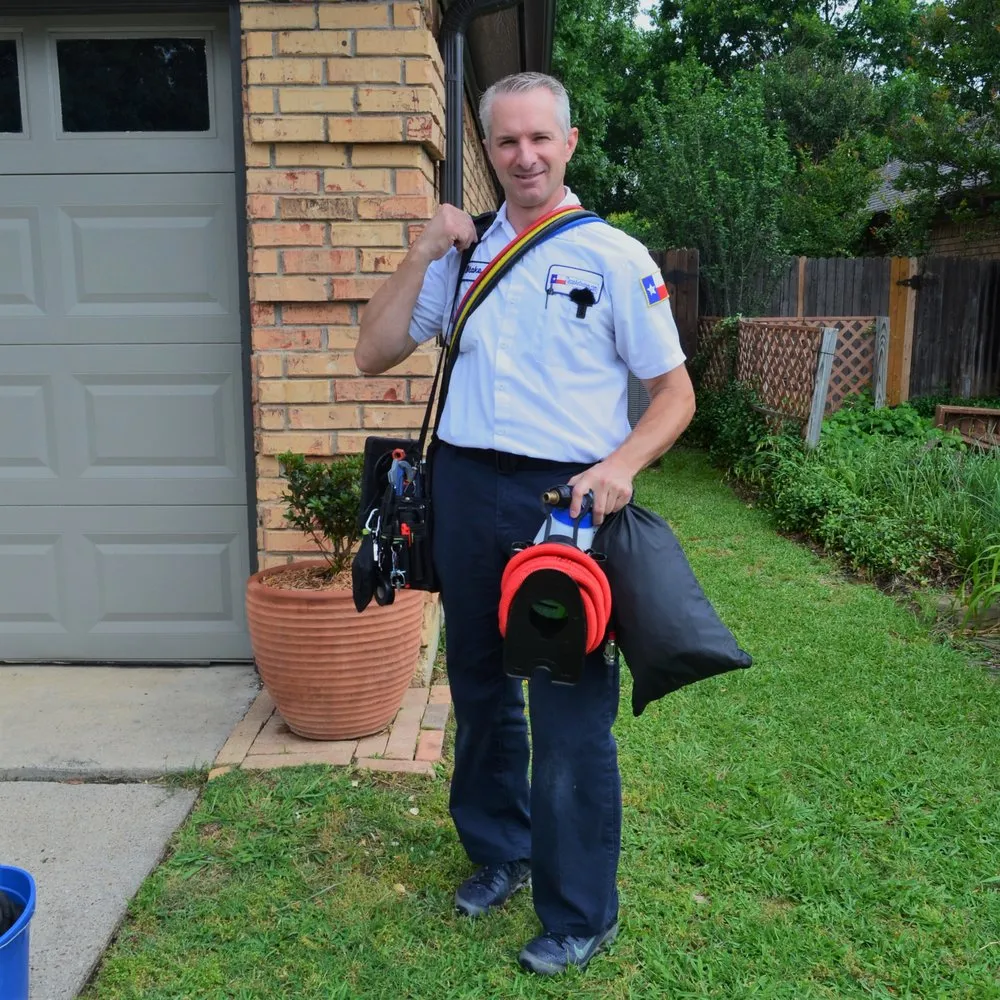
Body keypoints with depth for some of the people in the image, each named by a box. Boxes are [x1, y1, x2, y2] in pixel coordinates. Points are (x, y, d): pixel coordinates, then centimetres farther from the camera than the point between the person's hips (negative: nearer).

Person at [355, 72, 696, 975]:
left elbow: (675, 392, -1)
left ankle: (580, 915, 22)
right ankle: (499, 852, 41)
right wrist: (424, 252, -1)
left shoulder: (613, 256, -2)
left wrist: (621, 465, -19)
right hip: (466, 491, 5)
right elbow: (374, 355, 7)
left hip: (567, 497, -4)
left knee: (572, 712, 1)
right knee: (479, 686, 18)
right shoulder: (463, 250, 10)